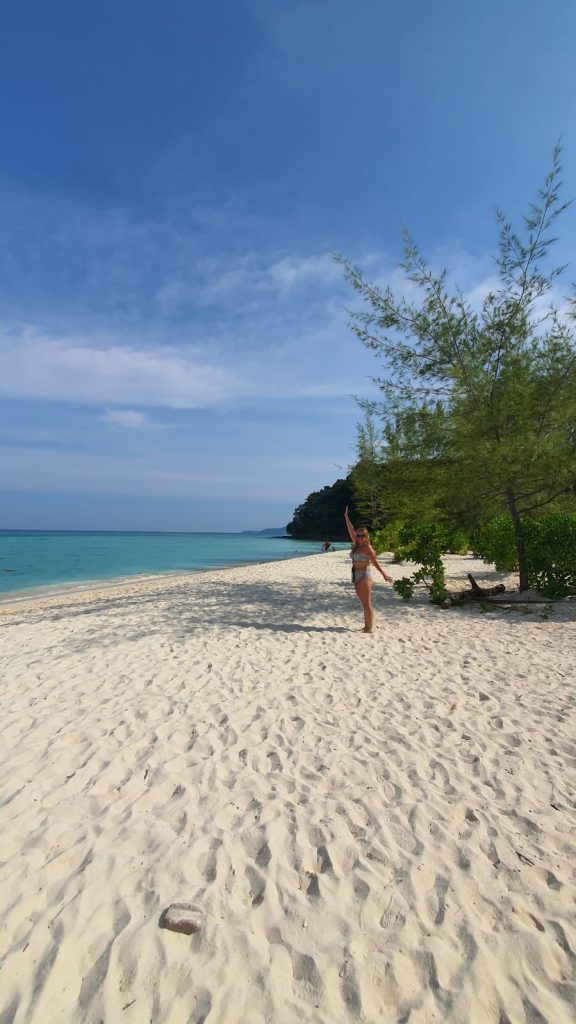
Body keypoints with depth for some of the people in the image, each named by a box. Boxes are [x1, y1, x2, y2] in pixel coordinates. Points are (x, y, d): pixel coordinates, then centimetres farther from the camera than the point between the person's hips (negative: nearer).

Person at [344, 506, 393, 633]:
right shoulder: (357, 545, 11)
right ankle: (366, 626, 18)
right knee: (364, 604, 12)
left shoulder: (367, 547, -10)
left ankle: (369, 628, -1)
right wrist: (346, 517, 18)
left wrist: (384, 574, -26)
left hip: (364, 576, -8)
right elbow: (351, 531, 16)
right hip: (356, 577, 8)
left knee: (367, 604, -5)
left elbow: (375, 562, -18)